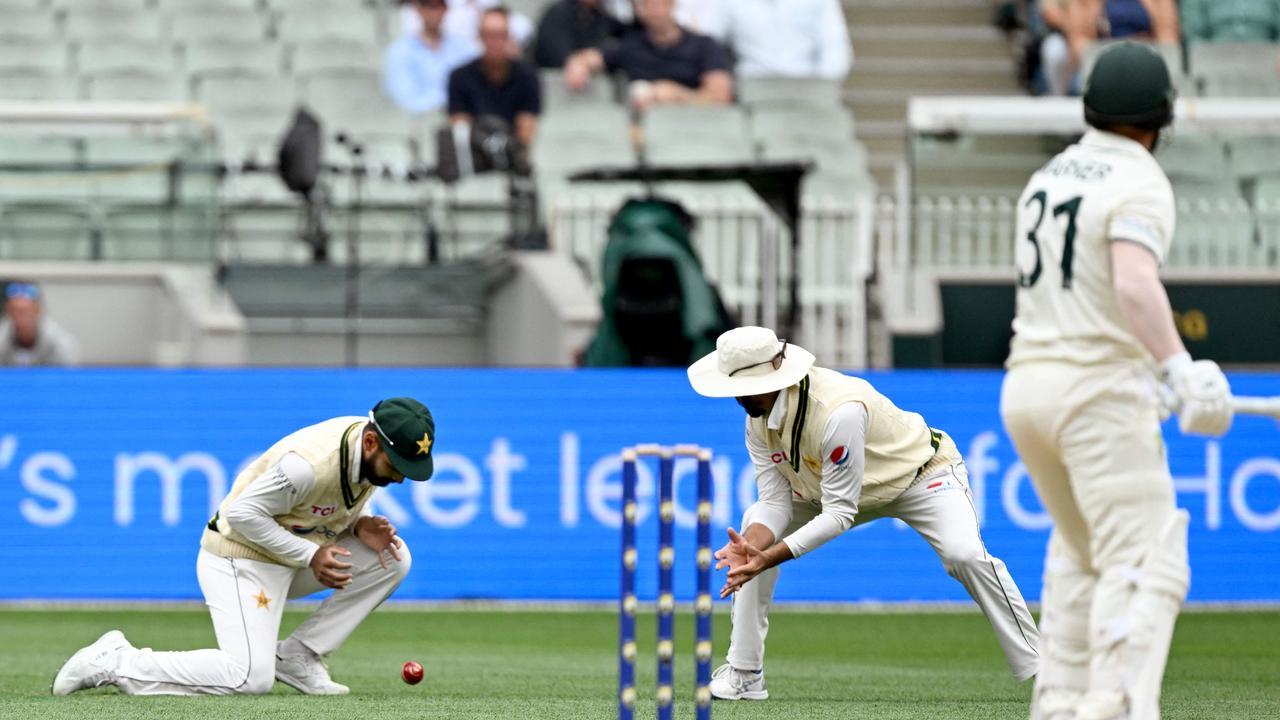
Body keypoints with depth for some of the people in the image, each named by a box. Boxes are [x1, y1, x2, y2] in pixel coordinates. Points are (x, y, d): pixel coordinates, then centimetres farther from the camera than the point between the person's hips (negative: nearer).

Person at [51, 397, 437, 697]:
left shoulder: (373, 451, -5)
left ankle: (297, 657, 3)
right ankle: (113, 663, -9)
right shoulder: (309, 463, -32)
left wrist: (360, 524, -8)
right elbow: (242, 513, -26)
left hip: (290, 557, 9)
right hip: (239, 560, -9)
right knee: (250, 677, -23)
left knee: (393, 558, -3)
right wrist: (310, 556, -24)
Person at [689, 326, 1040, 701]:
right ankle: (744, 674, -1)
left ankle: (1038, 673, -22)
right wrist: (751, 546, -37)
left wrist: (771, 557, -44)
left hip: (922, 475, -7)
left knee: (965, 554, -32)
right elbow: (777, 502, -15)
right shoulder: (758, 420, -15)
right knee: (757, 534, -9)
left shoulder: (838, 411, -39)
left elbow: (839, 514, -37)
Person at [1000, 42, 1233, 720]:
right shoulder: (1140, 184, -10)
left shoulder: (1048, 176, 15)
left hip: (1025, 384, 8)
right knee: (1144, 563, -12)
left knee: (1079, 551, 23)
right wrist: (1180, 368, -34)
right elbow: (1133, 283, -27)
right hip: (1099, 390, -8)